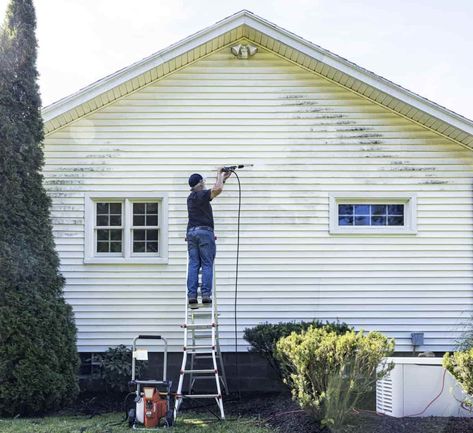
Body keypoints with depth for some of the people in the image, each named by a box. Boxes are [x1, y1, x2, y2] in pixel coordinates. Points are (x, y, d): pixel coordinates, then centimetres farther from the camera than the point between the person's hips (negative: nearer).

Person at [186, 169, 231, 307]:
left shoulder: (191, 197, 19)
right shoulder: (201, 195, -5)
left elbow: (213, 191, 30)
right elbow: (217, 189, -22)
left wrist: (223, 178, 31)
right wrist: (219, 176, -4)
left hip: (191, 232, 7)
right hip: (205, 231, -7)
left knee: (193, 265, 1)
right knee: (207, 265, -4)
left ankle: (192, 296, -6)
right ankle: (206, 295, -10)